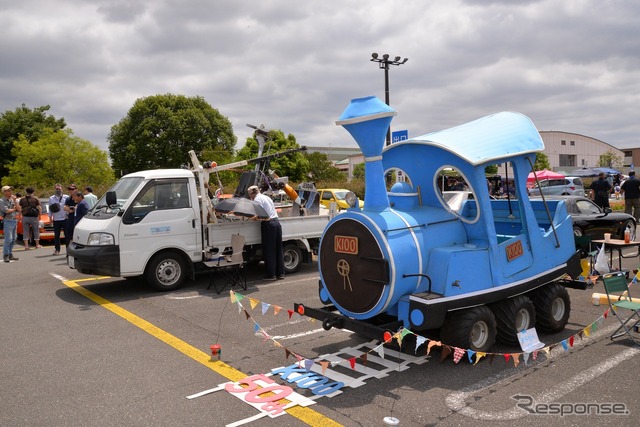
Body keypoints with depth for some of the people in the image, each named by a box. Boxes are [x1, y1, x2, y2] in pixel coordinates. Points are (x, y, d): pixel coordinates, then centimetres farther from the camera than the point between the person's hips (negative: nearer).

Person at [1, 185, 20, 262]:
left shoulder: (12, 200, 13)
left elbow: (19, 209, 5)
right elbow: (6, 211, -16)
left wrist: (15, 201, -3)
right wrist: (14, 209, 1)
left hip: (14, 221, 7)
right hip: (7, 221, -7)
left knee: (13, 239, 8)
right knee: (8, 239, -11)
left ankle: (10, 254, 14)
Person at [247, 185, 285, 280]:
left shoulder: (257, 199, -5)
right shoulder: (267, 197, 22)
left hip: (268, 224, -8)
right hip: (276, 222, 8)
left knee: (269, 251, -2)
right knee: (278, 249, 11)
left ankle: (271, 274, 1)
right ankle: (280, 273, 15)